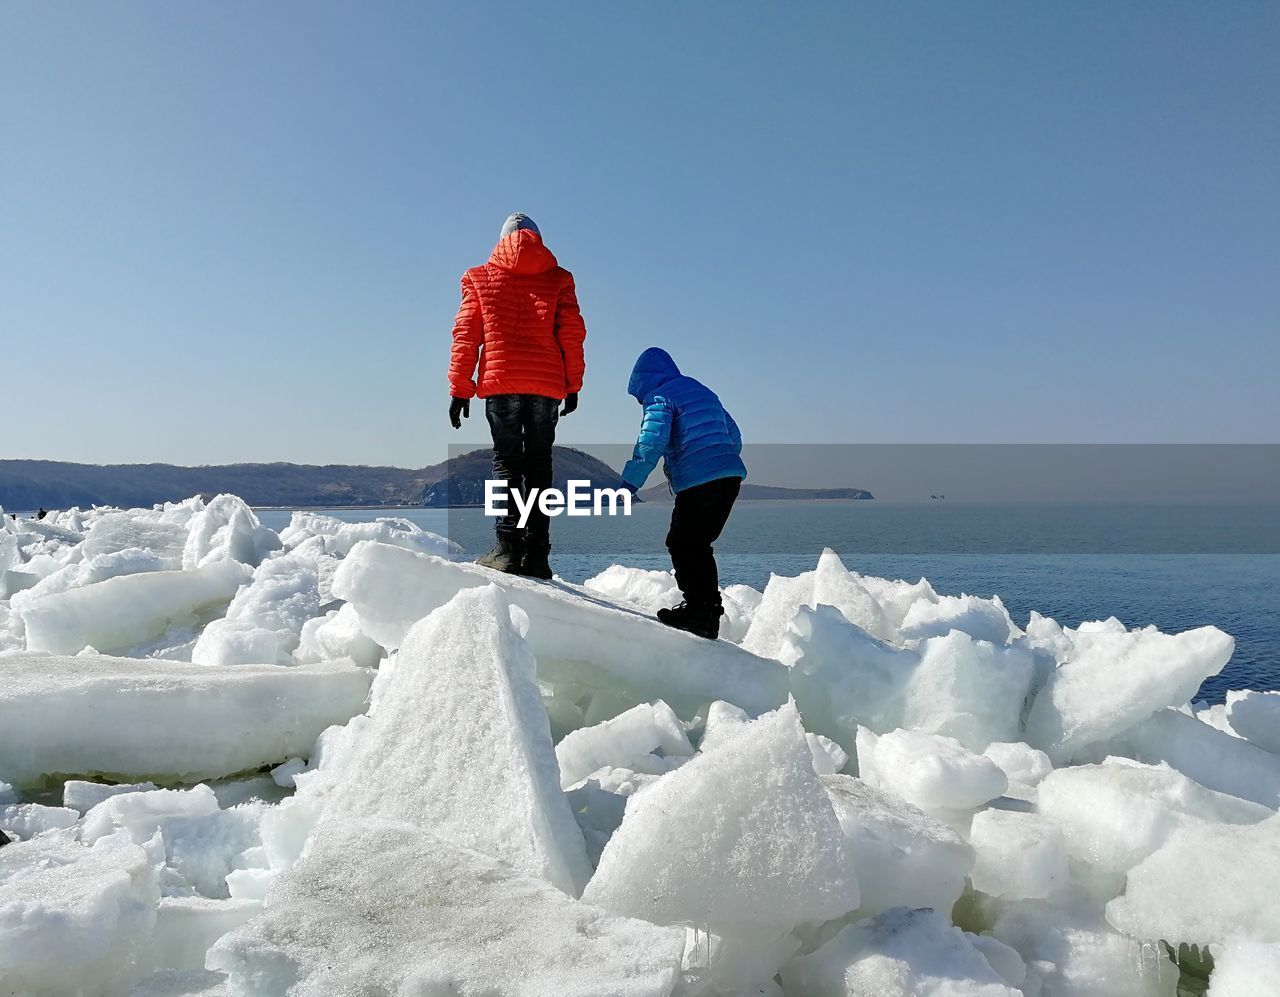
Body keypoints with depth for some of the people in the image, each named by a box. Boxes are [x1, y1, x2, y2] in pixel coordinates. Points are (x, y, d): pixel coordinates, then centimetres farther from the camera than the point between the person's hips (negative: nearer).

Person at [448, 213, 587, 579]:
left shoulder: (480, 278, 12)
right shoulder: (558, 278, 11)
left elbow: (465, 336, 7)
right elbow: (572, 335, 5)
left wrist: (460, 390, 9)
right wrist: (572, 385, 10)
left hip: (500, 382, -1)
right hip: (547, 385, 1)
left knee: (506, 461, 2)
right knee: (538, 464, 6)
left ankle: (508, 545, -13)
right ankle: (536, 554, -1)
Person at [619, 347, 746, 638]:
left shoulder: (659, 397, 1)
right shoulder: (703, 391, 26)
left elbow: (650, 444, -12)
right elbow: (734, 437, 28)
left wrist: (629, 483, -9)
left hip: (698, 481, -8)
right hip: (732, 475, 8)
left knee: (681, 543, 0)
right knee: (698, 544, 16)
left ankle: (697, 607, -5)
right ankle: (709, 609, 16)